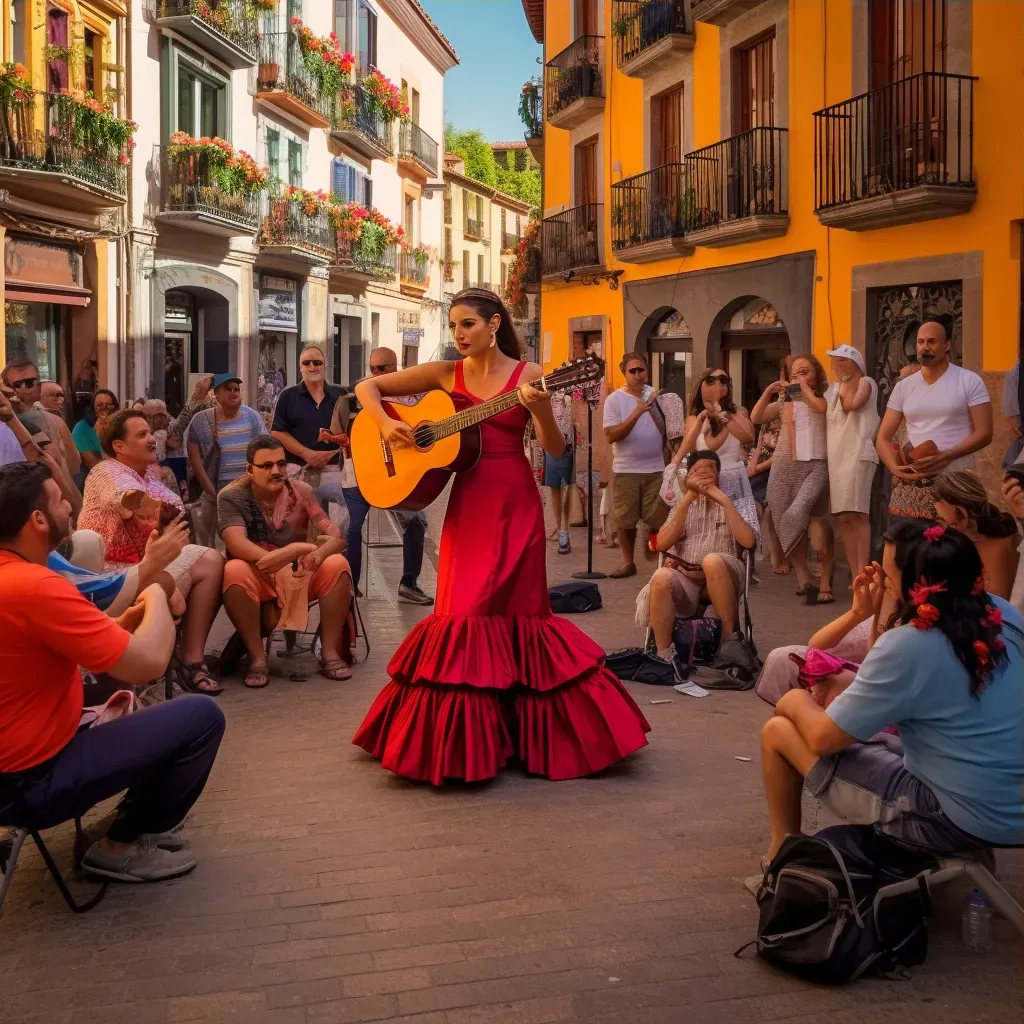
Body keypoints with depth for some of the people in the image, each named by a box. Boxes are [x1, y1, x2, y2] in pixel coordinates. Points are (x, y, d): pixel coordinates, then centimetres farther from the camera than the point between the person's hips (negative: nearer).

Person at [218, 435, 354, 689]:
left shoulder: (301, 491, -5)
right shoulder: (231, 496, -12)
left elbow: (336, 534, -14)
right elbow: (237, 545, -28)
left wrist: (318, 554, -40)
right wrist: (292, 550, -45)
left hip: (301, 575, 2)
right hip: (258, 578, -2)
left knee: (337, 564, -25)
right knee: (234, 571, -35)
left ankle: (330, 653, -17)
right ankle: (257, 658, -24)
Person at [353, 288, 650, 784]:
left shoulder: (528, 374, -1)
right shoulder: (444, 374, 5)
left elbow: (556, 449, -6)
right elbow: (367, 387, 8)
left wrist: (540, 409, -24)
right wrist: (386, 425, -10)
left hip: (516, 504, -2)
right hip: (467, 504, 2)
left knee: (517, 612, 1)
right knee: (464, 612, 0)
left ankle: (525, 730, 17)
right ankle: (457, 738, 11)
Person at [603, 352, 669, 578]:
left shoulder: (655, 395, 5)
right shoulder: (614, 399, -4)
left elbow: (667, 430, 13)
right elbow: (611, 436, -15)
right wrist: (637, 412, -21)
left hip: (656, 468, 1)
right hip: (625, 470, -1)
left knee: (659, 519, 2)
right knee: (625, 520, 6)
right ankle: (628, 562, 19)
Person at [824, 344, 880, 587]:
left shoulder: (865, 382, 3)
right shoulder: (832, 389, 22)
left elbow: (851, 404, -14)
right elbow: (825, 418, 18)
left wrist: (844, 382, -1)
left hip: (857, 455, -7)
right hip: (836, 456, 7)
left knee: (857, 514, -14)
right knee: (843, 517, 3)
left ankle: (863, 573, -15)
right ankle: (854, 574, 6)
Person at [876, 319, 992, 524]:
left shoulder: (970, 381, -1)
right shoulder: (903, 387, 10)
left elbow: (984, 433, -6)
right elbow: (883, 438, 9)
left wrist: (946, 456, -21)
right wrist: (895, 467, -12)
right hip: (910, 486, 4)